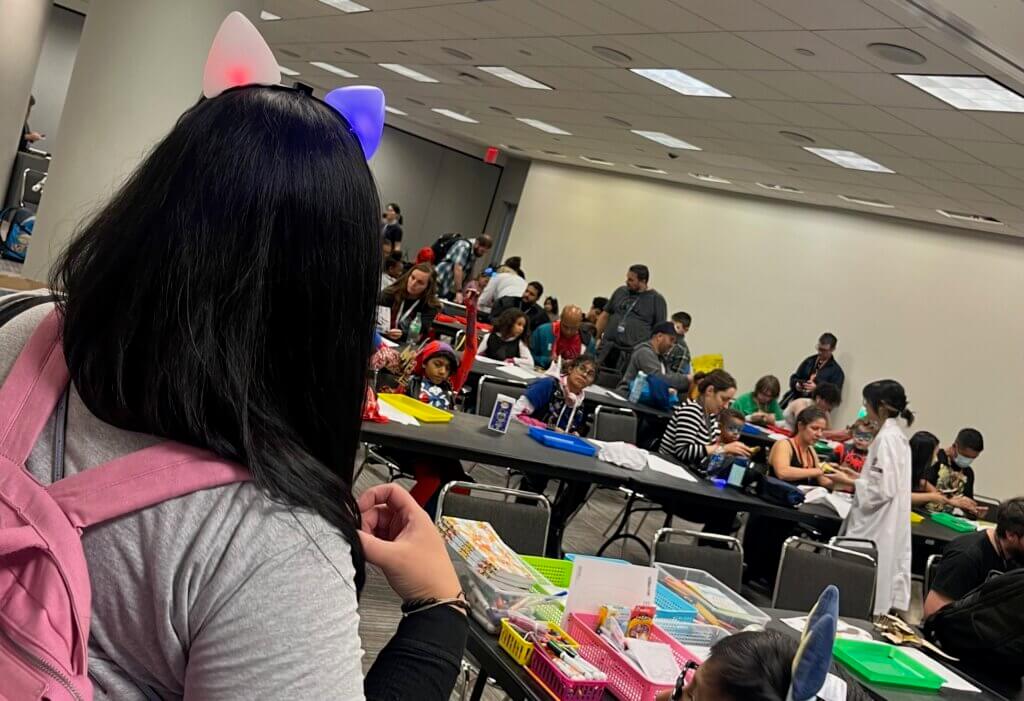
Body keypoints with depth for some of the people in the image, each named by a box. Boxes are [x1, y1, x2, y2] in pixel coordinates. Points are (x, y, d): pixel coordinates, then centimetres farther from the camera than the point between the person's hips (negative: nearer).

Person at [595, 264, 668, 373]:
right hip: (608, 348, 4)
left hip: (633, 352, -4)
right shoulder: (620, 292, 15)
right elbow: (605, 316, 21)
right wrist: (596, 338, 13)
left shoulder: (656, 299, 2)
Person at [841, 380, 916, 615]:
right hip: (888, 527, 10)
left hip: (876, 531, -10)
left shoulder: (887, 439, -17)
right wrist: (855, 476, 16)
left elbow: (882, 490, -21)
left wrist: (849, 482, -10)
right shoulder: (896, 435, 12)